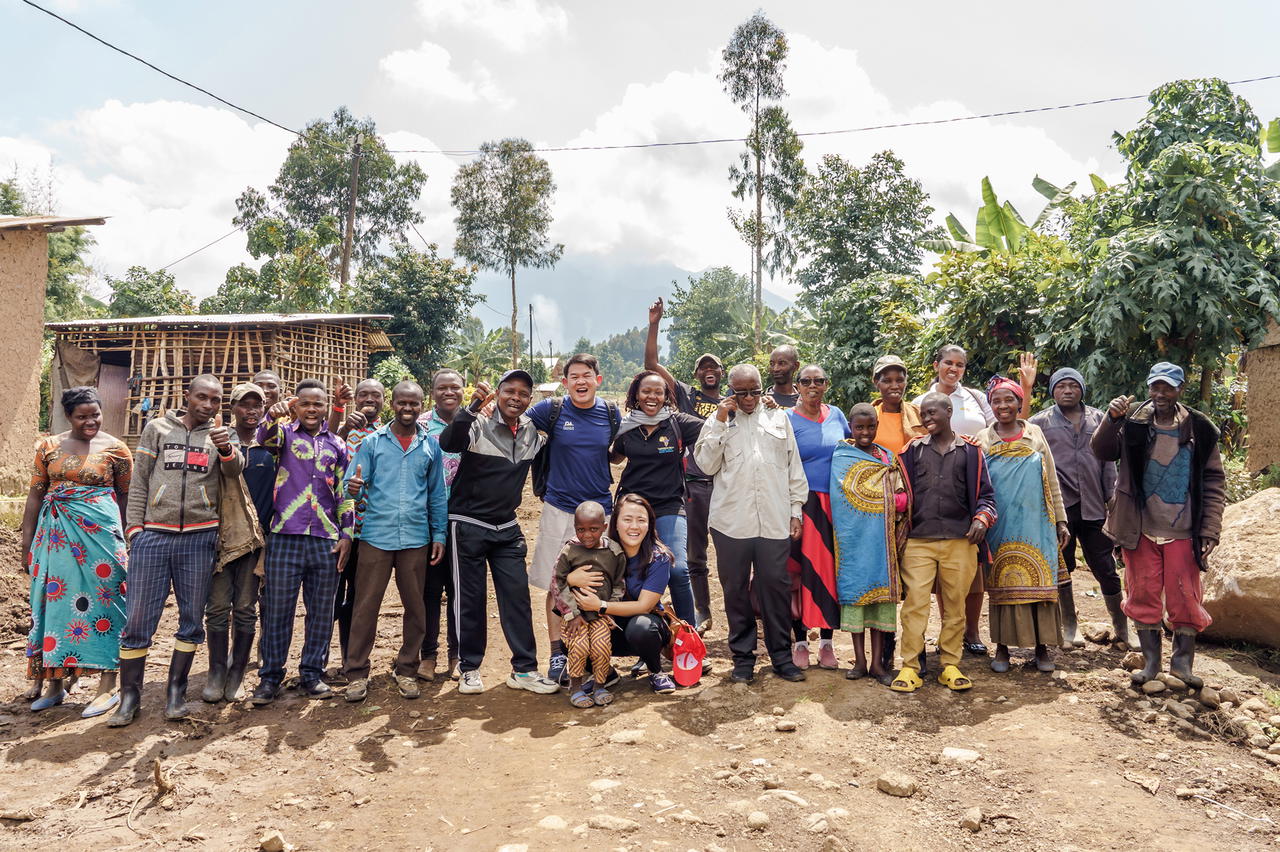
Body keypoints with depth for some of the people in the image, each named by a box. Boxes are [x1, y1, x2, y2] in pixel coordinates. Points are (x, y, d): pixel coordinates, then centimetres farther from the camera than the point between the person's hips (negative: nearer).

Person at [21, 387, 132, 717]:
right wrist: (27, 544, 7)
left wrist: (124, 539, 2)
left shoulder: (114, 448, 0)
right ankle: (54, 683, 21)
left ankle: (107, 687, 6)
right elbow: (35, 495, 9)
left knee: (101, 601, -1)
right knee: (54, 602, 8)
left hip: (100, 533, -3)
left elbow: (126, 496, 4)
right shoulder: (49, 446, 7)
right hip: (56, 535, 4)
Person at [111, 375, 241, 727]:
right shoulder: (157, 428, 8)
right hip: (153, 535, 0)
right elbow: (138, 482, 8)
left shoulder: (219, 435, 8)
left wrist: (226, 449, -33)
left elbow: (234, 470, -12)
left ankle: (176, 692, 18)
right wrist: (134, 527, 0)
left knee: (192, 619, 6)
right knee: (138, 619, 1)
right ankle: (129, 696, 13)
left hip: (199, 538, 1)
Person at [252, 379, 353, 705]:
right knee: (277, 610, 2)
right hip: (285, 536, -2)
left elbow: (344, 494, 14)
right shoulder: (285, 433, 7)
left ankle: (312, 674, 18)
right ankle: (270, 676, 14)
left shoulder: (337, 444, 13)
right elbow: (267, 439, -19)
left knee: (322, 611, 7)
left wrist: (346, 534, 5)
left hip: (327, 541, 2)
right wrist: (273, 417, -41)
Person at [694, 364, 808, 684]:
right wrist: (720, 423, -6)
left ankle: (781, 655, 15)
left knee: (776, 585, 2)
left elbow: (794, 468, 14)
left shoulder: (779, 419, 13)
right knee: (735, 589, 5)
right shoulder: (719, 420, 8)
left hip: (775, 521, 1)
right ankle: (743, 658, 17)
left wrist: (796, 510, 8)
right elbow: (707, 465, -2)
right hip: (731, 521, 0)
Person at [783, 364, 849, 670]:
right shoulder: (788, 419, -3)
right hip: (803, 503, -3)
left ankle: (827, 642, 17)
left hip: (835, 504, 4)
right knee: (800, 570, 0)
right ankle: (800, 642, 12)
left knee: (830, 570, 6)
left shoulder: (836, 415, 9)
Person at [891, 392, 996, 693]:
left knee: (955, 605, 6)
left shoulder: (970, 450, 9)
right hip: (918, 541, 0)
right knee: (915, 603, -5)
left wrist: (982, 518, -5)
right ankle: (909, 667, 1)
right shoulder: (913, 450, 10)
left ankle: (950, 666, 17)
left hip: (960, 541, 0)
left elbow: (985, 493, 12)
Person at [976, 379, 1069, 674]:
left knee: (1039, 583, 1)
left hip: (1036, 524, 1)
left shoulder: (1035, 434, 8)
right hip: (1000, 525, -1)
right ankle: (1002, 647, 11)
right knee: (1002, 584, 2)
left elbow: (1052, 481, 10)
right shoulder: (982, 440, 5)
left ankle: (1041, 647, 12)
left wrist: (1060, 520, 7)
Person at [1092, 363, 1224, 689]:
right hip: (1141, 530, 1)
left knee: (1185, 598, 4)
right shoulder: (1134, 423, -2)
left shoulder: (1199, 429, -1)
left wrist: (1210, 531, -5)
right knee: (1143, 596, 8)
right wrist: (1111, 420, -31)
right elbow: (1102, 451, -13)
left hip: (1182, 533, 0)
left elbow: (1214, 482, 1)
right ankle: (1150, 661, 21)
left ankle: (1182, 661, 19)